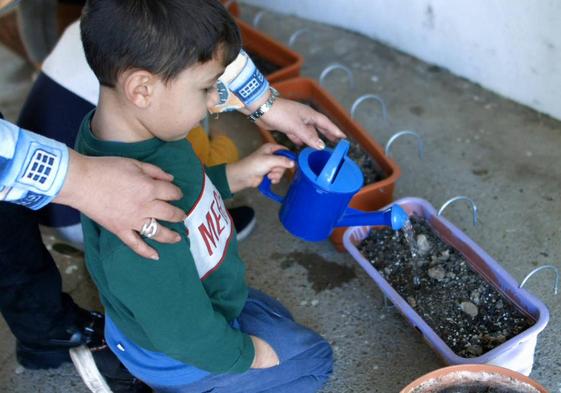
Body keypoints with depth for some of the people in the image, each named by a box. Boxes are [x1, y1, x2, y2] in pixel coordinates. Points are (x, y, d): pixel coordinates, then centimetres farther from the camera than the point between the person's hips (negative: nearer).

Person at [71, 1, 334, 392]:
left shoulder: (131, 130, -17)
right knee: (313, 359, 12)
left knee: (275, 317, 32)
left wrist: (237, 175, -4)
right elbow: (185, 333, -31)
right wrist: (247, 353, -13)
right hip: (178, 354, -7)